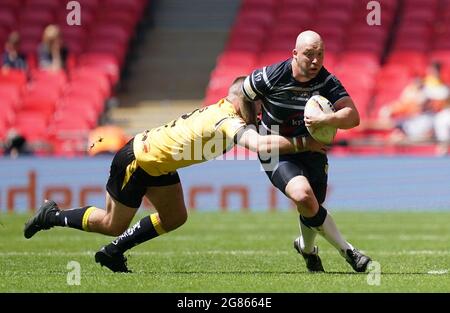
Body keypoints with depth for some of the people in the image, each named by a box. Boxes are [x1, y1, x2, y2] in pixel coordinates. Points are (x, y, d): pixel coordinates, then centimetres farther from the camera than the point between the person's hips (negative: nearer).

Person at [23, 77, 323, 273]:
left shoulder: (222, 109, -4)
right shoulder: (231, 123, -31)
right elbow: (262, 144, -48)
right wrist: (302, 144, -40)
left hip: (157, 162, 9)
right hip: (137, 162, -9)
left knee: (175, 218, 11)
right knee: (113, 225, 8)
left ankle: (113, 252, 24)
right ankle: (52, 216, 26)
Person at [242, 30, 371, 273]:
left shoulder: (327, 82, -15)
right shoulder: (271, 77, -20)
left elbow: (352, 116, -23)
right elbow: (240, 96, -2)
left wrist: (326, 120, -42)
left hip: (311, 149, 4)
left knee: (311, 210, 6)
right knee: (303, 196, -28)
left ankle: (307, 248, 44)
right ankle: (347, 252, -16)